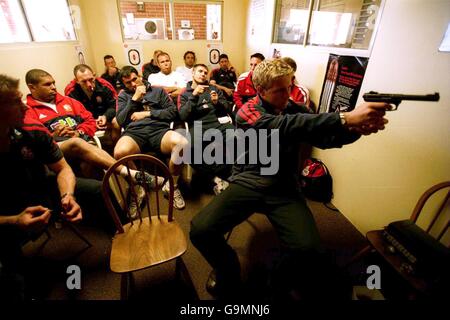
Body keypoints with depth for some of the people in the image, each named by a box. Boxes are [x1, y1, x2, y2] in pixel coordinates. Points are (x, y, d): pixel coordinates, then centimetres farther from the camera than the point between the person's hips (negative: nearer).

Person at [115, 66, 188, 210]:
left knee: (182, 143, -36)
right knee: (120, 152, -37)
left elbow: (173, 112, 10)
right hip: (134, 133, 1)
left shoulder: (157, 90, 23)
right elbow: (121, 121, 10)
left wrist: (147, 113, 2)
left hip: (159, 130, 0)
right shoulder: (123, 96, 25)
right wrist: (135, 99, 4)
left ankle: (171, 186, -11)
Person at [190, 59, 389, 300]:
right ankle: (228, 272, 14)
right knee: (200, 230, -21)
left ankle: (281, 281, 14)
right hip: (247, 183, -1)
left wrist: (357, 128, -24)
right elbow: (281, 127, -25)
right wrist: (344, 119, -32)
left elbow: (326, 138, -2)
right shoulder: (248, 111, -4)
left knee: (309, 249, -24)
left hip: (284, 188, 2)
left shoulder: (296, 110, 10)